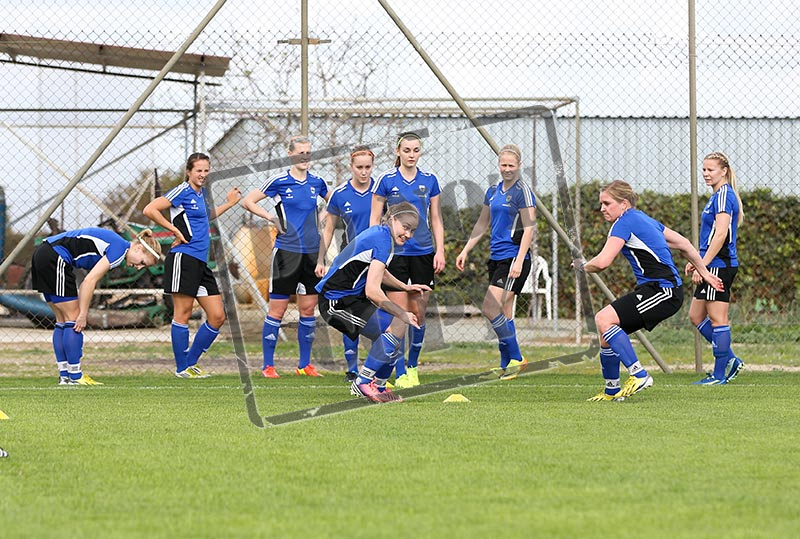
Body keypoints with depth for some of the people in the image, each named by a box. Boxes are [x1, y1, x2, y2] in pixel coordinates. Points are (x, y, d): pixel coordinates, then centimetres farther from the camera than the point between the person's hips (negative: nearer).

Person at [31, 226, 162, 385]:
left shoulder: (114, 244, 18)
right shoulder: (120, 249, -11)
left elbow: (89, 282, 17)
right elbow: (89, 280, -17)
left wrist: (82, 312, 10)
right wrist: (83, 314, -12)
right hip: (55, 258, -10)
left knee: (63, 321, 12)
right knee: (73, 318, -4)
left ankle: (64, 376, 13)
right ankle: (75, 376, -3)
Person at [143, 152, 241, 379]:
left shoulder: (200, 193, 18)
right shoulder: (182, 192, -7)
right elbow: (150, 210, -15)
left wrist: (228, 203, 34)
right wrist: (175, 230, -13)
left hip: (201, 262, 9)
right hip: (183, 258, -9)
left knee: (217, 316, 5)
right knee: (183, 313, -5)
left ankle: (191, 362, 15)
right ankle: (182, 368, 1)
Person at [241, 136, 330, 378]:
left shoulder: (316, 182, 8)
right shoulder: (279, 181, -5)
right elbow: (247, 201, 0)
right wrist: (271, 217, -10)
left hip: (312, 252, 4)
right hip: (286, 251, -4)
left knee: (308, 308, 7)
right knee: (277, 310, -3)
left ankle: (305, 364, 15)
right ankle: (268, 365, 4)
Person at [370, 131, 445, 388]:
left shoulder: (429, 181, 6)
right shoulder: (386, 181, -2)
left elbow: (436, 220, 11)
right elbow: (374, 219, 1)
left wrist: (440, 251, 3)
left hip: (423, 253, 3)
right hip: (395, 252, -3)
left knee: (418, 313, 7)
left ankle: (412, 366, 23)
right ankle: (400, 374, -5)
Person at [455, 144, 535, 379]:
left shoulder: (522, 192, -8)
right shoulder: (493, 191, 14)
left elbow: (528, 229, -12)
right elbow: (482, 224, 24)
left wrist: (519, 261, -20)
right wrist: (465, 251, 19)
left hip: (514, 258, -8)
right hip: (497, 257, 8)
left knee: (490, 309, -16)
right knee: (503, 313, 9)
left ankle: (515, 358, -8)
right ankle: (507, 365, 15)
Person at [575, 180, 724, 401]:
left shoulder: (625, 222, -10)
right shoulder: (644, 219, 20)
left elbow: (602, 262, -19)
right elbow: (683, 243, 25)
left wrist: (583, 266, 2)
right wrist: (703, 272, 33)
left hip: (663, 290, -10)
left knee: (604, 319, -23)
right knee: (607, 335, 9)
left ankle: (639, 375, -24)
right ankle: (611, 391, 19)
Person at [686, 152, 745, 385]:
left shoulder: (724, 196, -13)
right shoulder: (718, 196, 17)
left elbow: (721, 235, -20)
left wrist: (702, 265, -21)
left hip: (719, 265, -10)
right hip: (714, 266, 10)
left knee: (718, 318, -5)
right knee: (696, 316, 13)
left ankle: (720, 374, 0)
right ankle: (730, 360, 16)